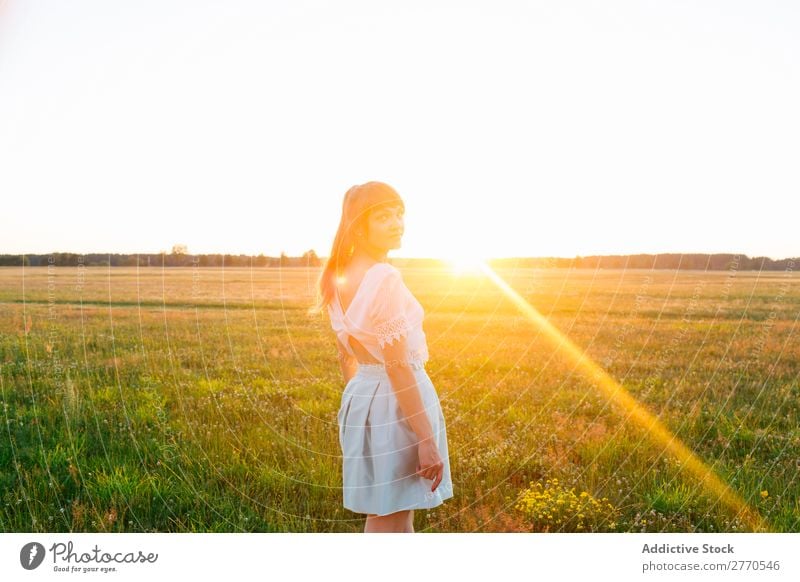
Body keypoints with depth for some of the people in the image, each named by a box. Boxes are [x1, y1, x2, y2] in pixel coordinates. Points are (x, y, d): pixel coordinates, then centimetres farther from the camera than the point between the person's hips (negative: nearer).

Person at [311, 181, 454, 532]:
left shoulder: (339, 276, 7)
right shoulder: (385, 278, -20)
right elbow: (398, 367, -23)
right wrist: (427, 440, -20)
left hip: (361, 396, 8)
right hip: (396, 402, -8)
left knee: (397, 518, 21)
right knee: (387, 528, 4)